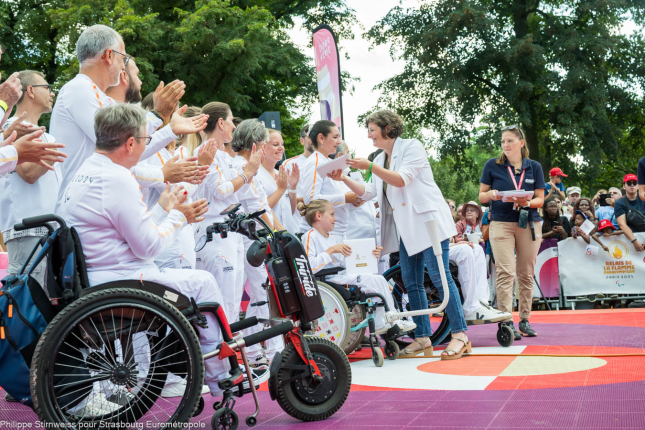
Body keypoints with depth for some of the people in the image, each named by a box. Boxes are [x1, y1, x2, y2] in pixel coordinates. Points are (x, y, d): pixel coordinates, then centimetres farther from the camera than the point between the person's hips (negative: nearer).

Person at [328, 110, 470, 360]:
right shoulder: (381, 159, 18)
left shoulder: (412, 147, -4)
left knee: (439, 276, -11)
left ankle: (459, 335, -7)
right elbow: (368, 193, 13)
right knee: (411, 283, 7)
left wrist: (369, 167, -20)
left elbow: (402, 179, -17)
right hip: (406, 228, 8)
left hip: (427, 220, -8)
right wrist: (344, 179, 1)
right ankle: (422, 337, 14)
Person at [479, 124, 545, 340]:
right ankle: (506, 321, -9)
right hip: (501, 223, -2)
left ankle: (525, 320, 15)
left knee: (526, 274, 6)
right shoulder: (493, 165, 5)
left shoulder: (534, 167, 9)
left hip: (529, 224, 2)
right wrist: (491, 195, -16)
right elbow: (481, 195, 7)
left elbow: (540, 199, 8)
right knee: (505, 272, -10)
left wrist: (528, 202, -14)